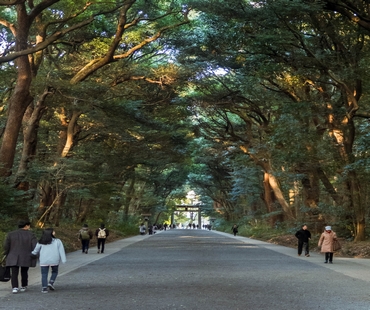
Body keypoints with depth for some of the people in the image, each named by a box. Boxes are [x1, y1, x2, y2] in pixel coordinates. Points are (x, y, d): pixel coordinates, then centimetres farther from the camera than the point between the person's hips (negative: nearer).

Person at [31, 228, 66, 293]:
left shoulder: (41, 242, 2)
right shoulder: (57, 241, -2)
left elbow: (36, 250, 7)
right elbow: (61, 251, -5)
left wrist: (33, 254, 26)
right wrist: (63, 260, -5)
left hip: (44, 261, 1)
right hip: (54, 261, 0)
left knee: (44, 274, 7)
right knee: (54, 272, 20)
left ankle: (44, 288, -1)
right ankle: (51, 283, 1)